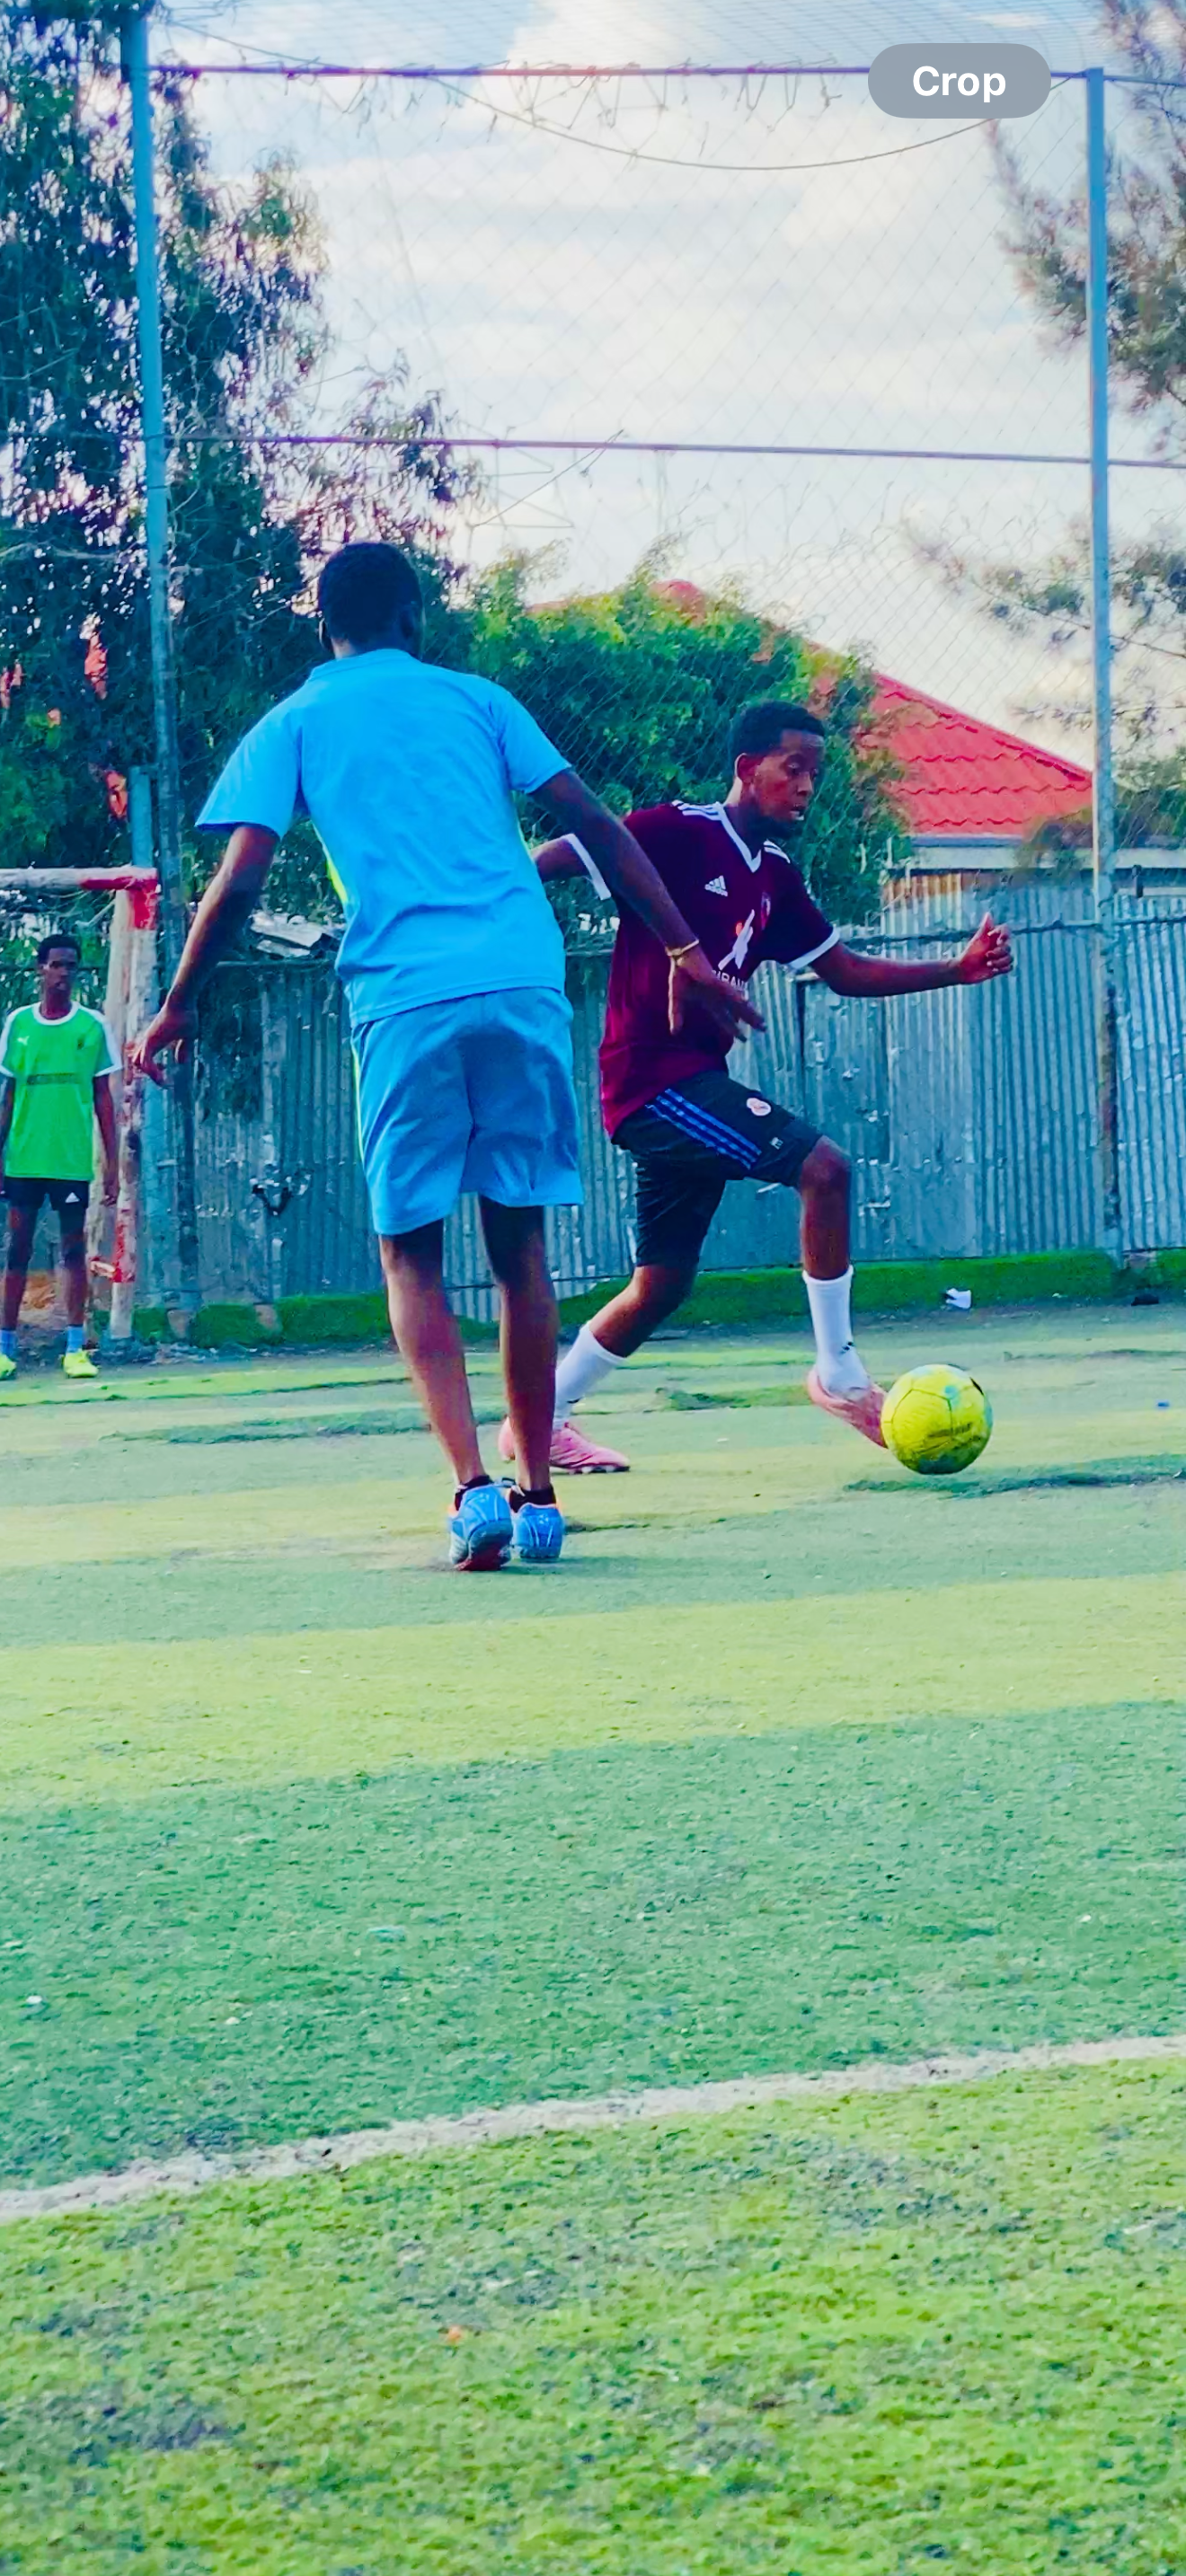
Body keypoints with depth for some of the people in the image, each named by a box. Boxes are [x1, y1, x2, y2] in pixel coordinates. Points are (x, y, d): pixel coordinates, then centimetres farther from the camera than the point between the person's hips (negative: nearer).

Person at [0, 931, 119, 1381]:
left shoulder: (93, 1026, 3)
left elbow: (103, 1097, 6)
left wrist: (111, 1159, 2)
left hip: (73, 1159, -1)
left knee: (74, 1249, 0)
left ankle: (75, 1347, 3)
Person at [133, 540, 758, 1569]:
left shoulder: (293, 725, 13)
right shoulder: (475, 699, 18)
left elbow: (239, 883, 3)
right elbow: (598, 827, 10)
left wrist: (178, 1007, 15)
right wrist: (687, 953, 12)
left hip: (404, 1001, -2)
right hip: (524, 983, 2)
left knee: (411, 1254, 6)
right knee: (520, 1241, 11)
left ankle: (475, 1488, -12)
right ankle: (536, 1494, 10)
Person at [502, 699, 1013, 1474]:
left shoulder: (777, 878, 14)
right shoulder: (677, 833, -11)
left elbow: (846, 971, 17)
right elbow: (545, 862, -11)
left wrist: (959, 969, 8)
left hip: (696, 1080, 9)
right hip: (653, 1075, -9)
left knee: (664, 1282, 13)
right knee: (822, 1165, -19)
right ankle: (839, 1373, -10)